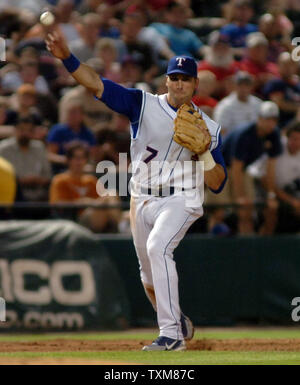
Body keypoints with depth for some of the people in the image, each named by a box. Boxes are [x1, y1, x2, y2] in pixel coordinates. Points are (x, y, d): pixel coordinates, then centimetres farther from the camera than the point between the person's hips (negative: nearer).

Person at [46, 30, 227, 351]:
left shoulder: (208, 127, -2)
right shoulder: (144, 104, -1)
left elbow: (216, 184, -4)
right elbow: (96, 84, -13)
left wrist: (204, 151, -21)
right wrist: (67, 57, -28)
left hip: (180, 199, -4)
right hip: (142, 201, 4)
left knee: (158, 247, -30)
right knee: (149, 275, 12)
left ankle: (171, 334, -32)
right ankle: (179, 323, 40)